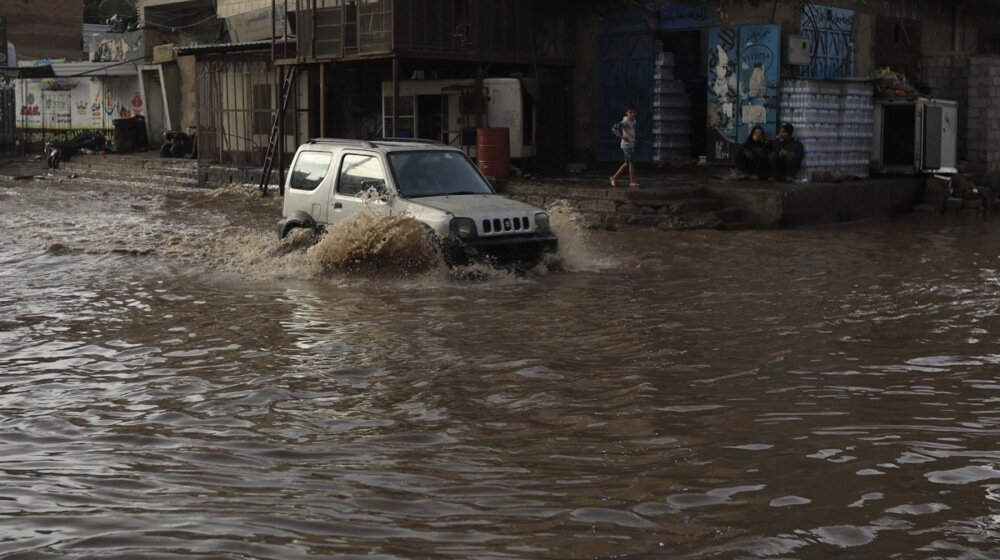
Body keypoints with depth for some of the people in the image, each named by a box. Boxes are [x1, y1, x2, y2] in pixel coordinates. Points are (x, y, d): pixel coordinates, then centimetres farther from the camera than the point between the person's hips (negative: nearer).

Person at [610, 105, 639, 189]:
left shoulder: (633, 121, 10)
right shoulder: (625, 122, -16)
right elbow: (615, 127, -25)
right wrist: (622, 137, -23)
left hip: (632, 144, 9)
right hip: (627, 145, -9)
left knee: (627, 163, 13)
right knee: (632, 162, -7)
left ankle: (614, 177, 20)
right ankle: (632, 181, 0)